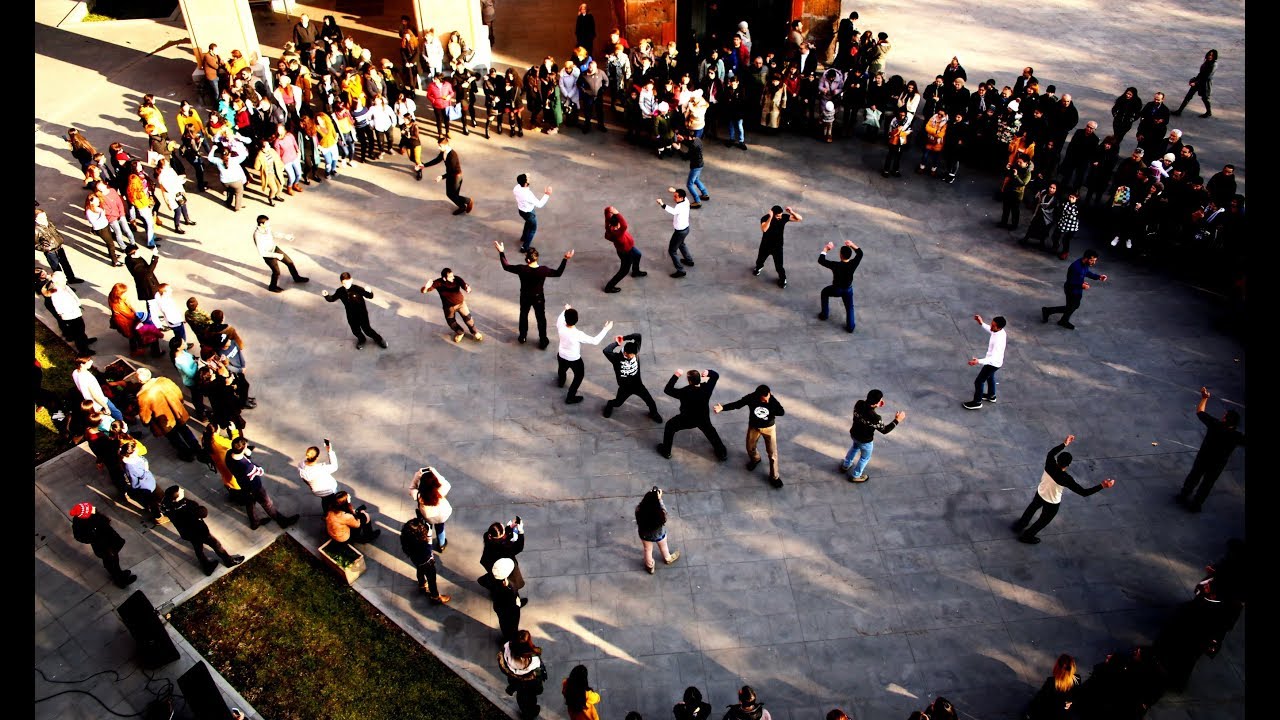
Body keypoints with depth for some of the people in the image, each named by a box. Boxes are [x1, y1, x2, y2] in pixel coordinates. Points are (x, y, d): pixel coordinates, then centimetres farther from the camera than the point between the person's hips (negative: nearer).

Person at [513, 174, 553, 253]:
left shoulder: (516, 188, -20)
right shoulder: (528, 195, -43)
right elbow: (539, 204, -34)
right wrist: (547, 195, -33)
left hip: (521, 210, 7)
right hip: (529, 213, -7)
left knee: (528, 222, 37)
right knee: (533, 229, 18)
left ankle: (524, 237, 59)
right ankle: (525, 247, 26)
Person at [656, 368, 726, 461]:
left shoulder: (685, 392, -35)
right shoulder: (706, 388, -23)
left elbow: (667, 390, -27)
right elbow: (716, 375, -5)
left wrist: (676, 375, -27)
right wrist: (708, 373, -26)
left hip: (687, 419, -3)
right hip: (703, 419, 4)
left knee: (670, 427, 20)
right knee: (710, 432, 30)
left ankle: (666, 452, 30)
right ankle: (722, 454, 37)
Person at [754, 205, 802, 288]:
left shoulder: (784, 217, -19)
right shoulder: (765, 218, -26)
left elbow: (800, 219, -19)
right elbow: (764, 229, -45)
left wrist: (792, 212, -36)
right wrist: (770, 218, -52)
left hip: (778, 246, 0)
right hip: (765, 245, 0)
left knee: (779, 265, 4)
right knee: (760, 259, 26)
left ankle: (782, 279, 32)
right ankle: (758, 267, 61)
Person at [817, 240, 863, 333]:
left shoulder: (836, 266, -34)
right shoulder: (853, 264, -25)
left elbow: (821, 260, -25)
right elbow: (860, 253, -5)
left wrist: (825, 249, -15)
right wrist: (852, 245, -6)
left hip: (837, 289, -2)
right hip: (848, 290, 2)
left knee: (825, 292, 29)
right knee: (849, 307, 22)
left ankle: (824, 314, 38)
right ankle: (850, 326, 29)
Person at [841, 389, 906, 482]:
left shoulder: (859, 403, -23)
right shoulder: (874, 417, -40)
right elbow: (884, 430, -22)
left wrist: (877, 405, -10)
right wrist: (897, 420, -17)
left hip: (854, 433, 6)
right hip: (865, 440, -6)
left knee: (855, 447, 38)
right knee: (865, 457, 25)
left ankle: (845, 465, 58)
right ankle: (855, 476, 46)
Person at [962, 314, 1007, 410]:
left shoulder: (998, 340, -40)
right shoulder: (999, 331, -14)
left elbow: (993, 358, -41)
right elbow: (991, 330, 13)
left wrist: (979, 361, -51)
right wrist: (982, 323, 8)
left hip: (993, 363, -9)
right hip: (995, 361, 9)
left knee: (979, 381, 8)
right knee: (990, 376, 32)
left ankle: (977, 402, 27)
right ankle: (991, 396, 55)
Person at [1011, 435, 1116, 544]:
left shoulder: (1049, 465, -29)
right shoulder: (1065, 479, -41)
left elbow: (1051, 453, -4)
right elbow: (1083, 492, -35)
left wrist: (1064, 444, 2)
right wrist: (1102, 486, -36)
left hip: (1040, 494, 4)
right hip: (1051, 503, -4)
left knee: (1032, 508, 35)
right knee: (1044, 521, 25)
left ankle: (1020, 524, 58)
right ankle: (1027, 536, 43)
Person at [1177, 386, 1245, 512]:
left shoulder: (1215, 425, -26)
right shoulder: (1237, 436, -25)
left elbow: (1199, 412, -14)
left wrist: (1204, 398, -3)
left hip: (1202, 458, 1)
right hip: (1217, 464, -1)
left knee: (1194, 476, 24)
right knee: (1207, 484, 18)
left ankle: (1183, 495, 41)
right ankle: (1195, 504, 31)